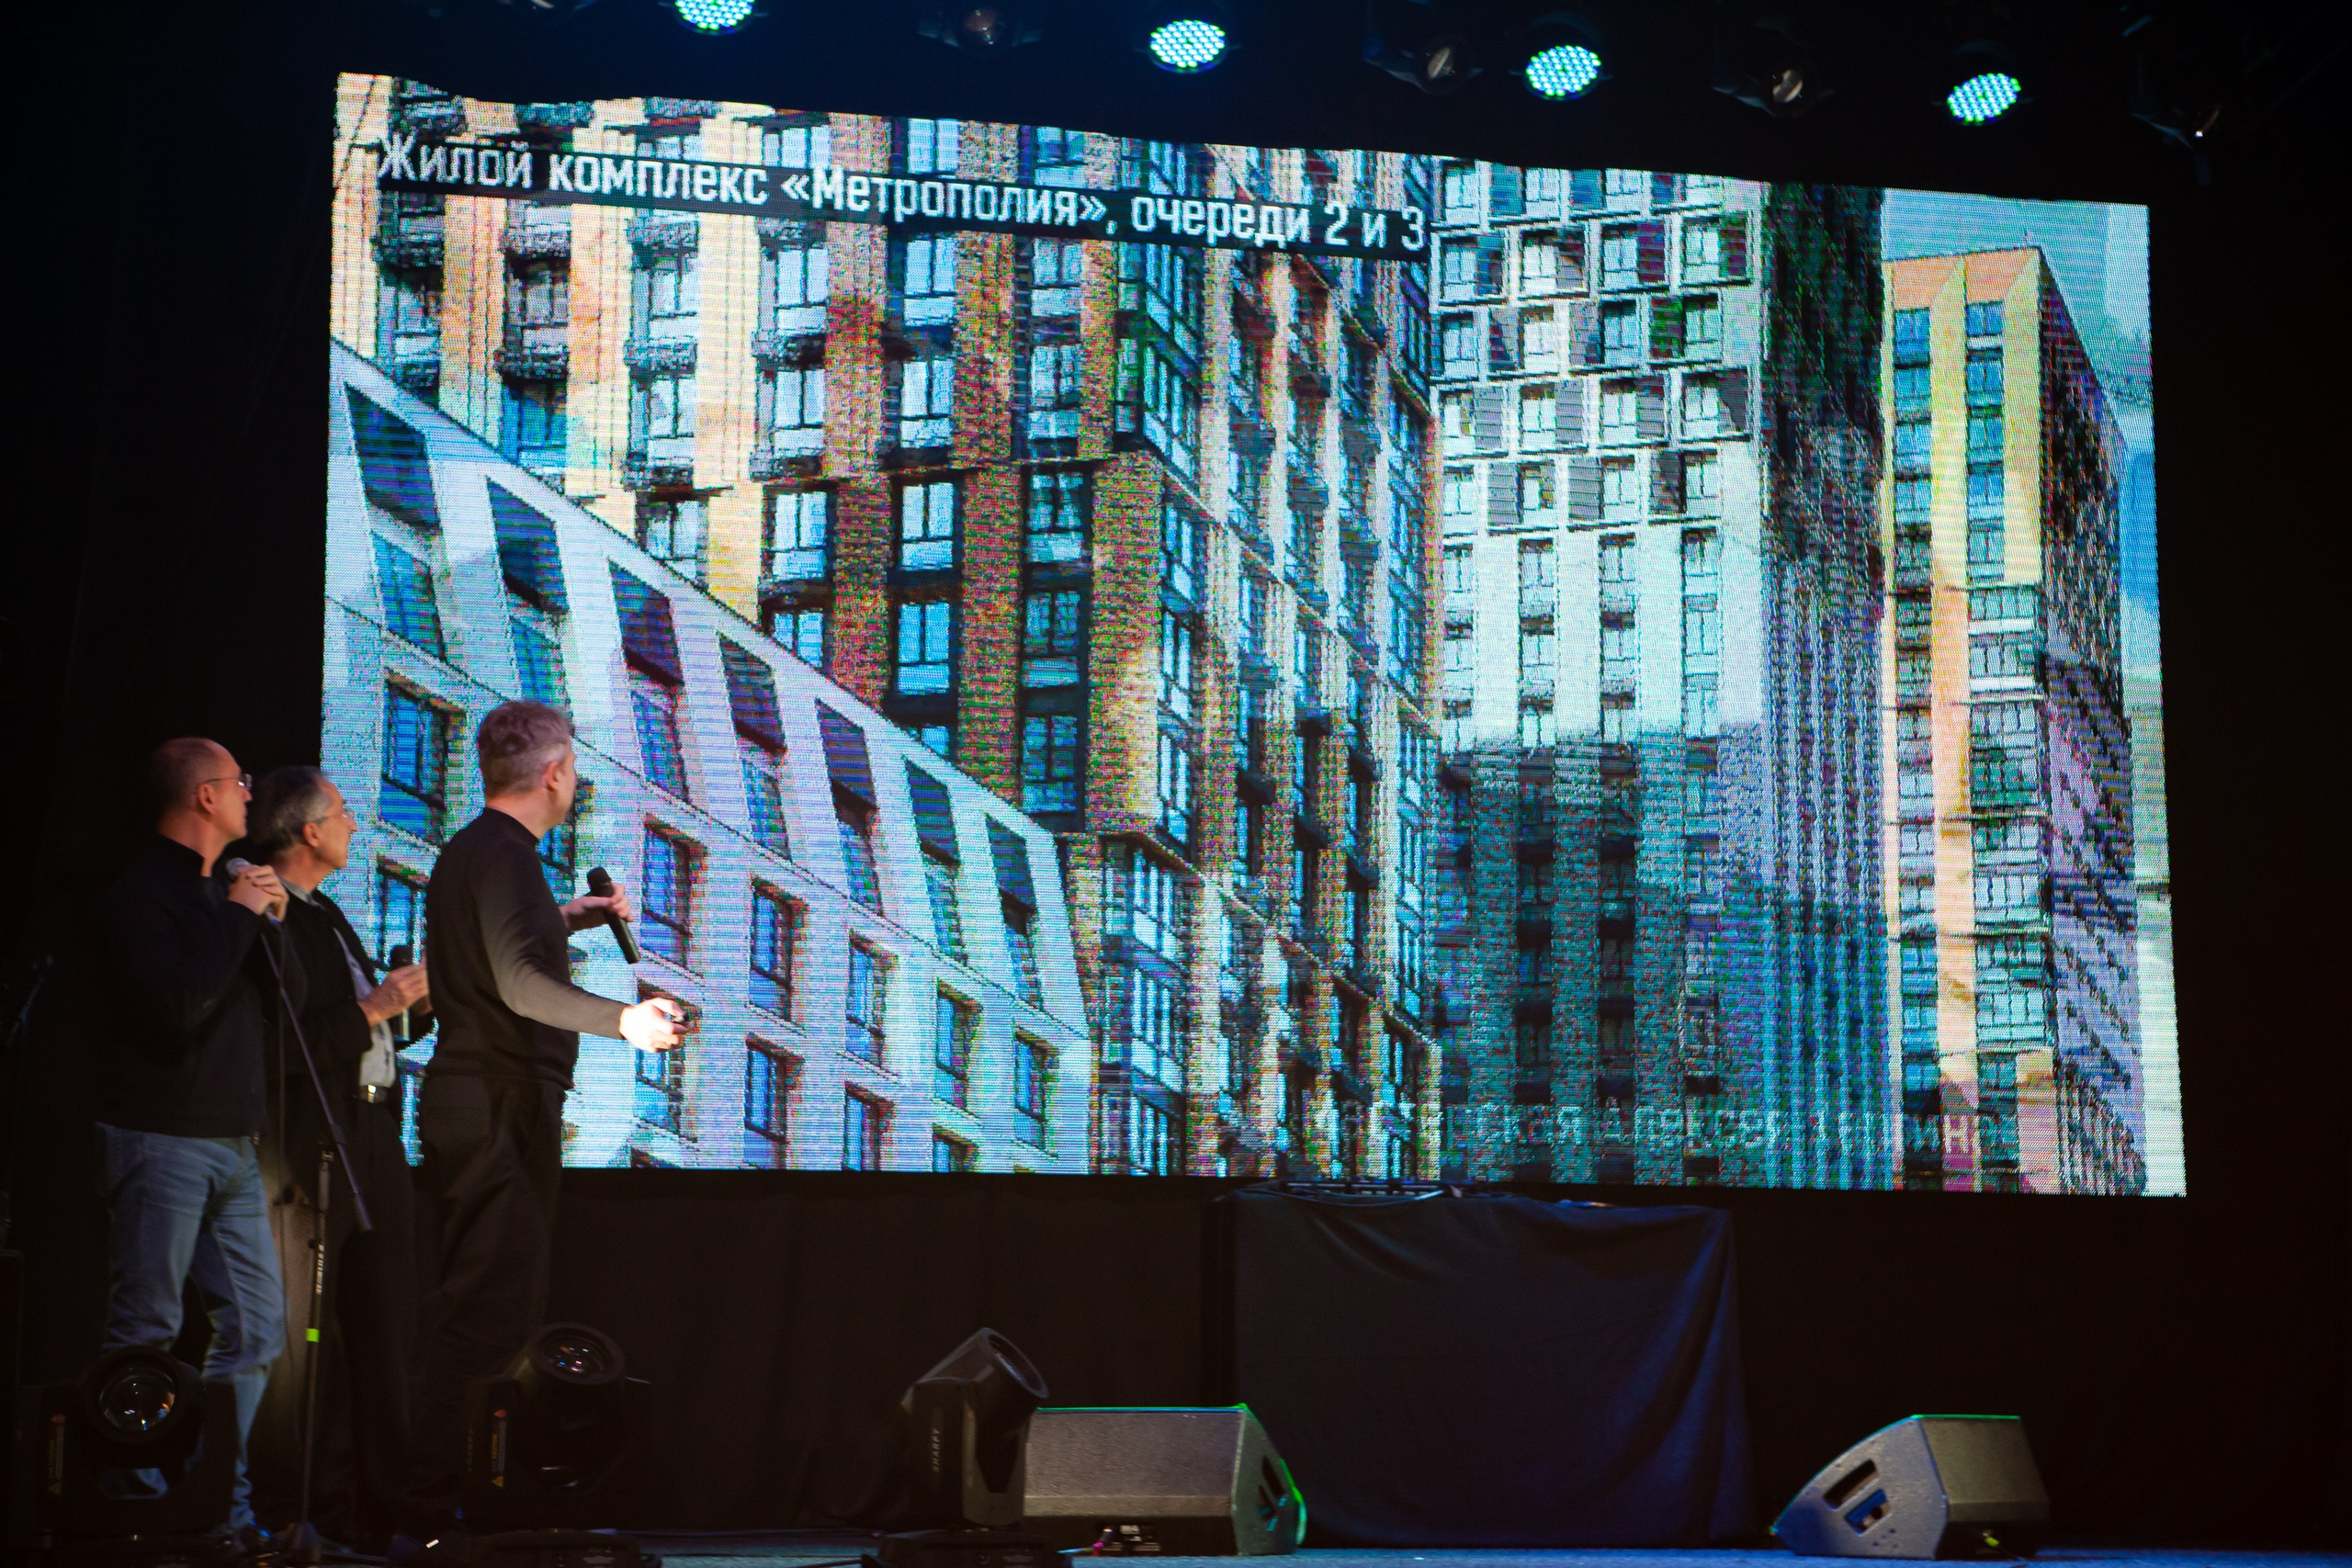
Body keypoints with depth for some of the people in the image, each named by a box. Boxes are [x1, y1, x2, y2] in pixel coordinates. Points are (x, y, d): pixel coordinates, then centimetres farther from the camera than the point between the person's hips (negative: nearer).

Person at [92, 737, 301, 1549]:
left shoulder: (223, 890, 18)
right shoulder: (140, 893, -8)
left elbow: (289, 998, 16)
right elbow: (177, 1007, -20)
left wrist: (272, 922, 0)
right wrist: (238, 918, -13)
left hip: (232, 1141, 9)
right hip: (162, 1140, -9)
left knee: (257, 1323, 6)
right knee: (147, 1335, -6)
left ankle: (222, 1503, 12)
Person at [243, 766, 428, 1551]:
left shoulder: (325, 914, 20)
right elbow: (282, 1050, -21)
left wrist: (405, 1000, 7)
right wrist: (371, 1011, -16)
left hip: (372, 1136, 10)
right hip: (309, 1149, -10)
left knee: (388, 1330, 10)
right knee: (305, 1339, -4)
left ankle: (384, 1502, 15)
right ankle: (298, 1510, 3)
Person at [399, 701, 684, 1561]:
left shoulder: (466, 851, 18)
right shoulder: (505, 858, -15)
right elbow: (519, 982, -29)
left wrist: (564, 918, 40)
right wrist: (619, 1019, -41)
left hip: (461, 1104, 11)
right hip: (501, 1112, -11)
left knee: (467, 1308, 15)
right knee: (488, 1313, -12)